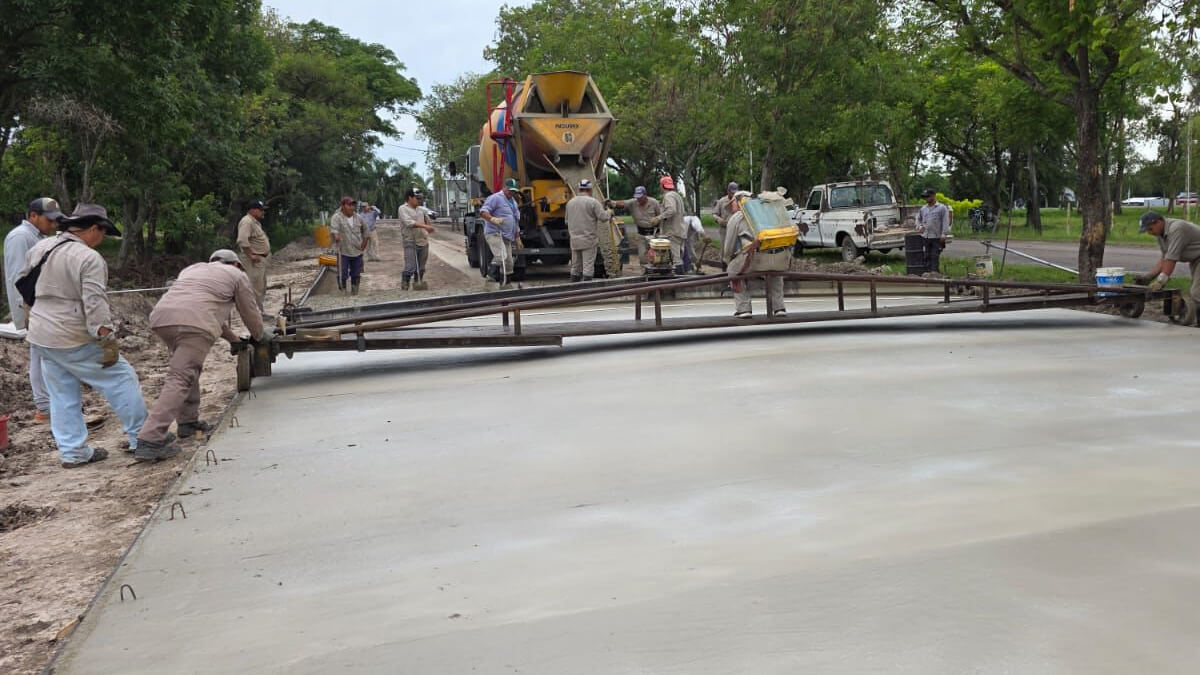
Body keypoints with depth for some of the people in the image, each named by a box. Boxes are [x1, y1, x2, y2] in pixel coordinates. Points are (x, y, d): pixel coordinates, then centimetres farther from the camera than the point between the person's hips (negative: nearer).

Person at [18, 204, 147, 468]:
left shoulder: (40, 248, 7)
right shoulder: (89, 258, -17)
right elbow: (95, 304, -24)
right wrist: (108, 340, -22)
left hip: (41, 337, 8)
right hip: (75, 339, -8)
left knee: (62, 395, 14)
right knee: (121, 379, 4)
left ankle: (72, 452, 18)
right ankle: (142, 438, 9)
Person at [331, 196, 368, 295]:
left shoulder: (358, 218, 6)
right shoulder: (337, 217, -9)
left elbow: (365, 231, 18)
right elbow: (334, 229, -25)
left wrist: (364, 243, 11)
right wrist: (337, 236, -45)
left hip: (357, 252, 5)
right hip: (343, 252, -5)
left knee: (356, 275, 12)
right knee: (343, 275, -3)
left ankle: (354, 294, 26)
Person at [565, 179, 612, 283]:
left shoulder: (570, 202, 9)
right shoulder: (593, 202, -9)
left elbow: (567, 221, 15)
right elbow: (603, 217, -12)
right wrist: (609, 212, 8)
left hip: (574, 240, 5)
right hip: (589, 240, -5)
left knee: (575, 267, 12)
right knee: (588, 267, -4)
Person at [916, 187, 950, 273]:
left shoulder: (942, 208, -2)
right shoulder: (923, 208, 14)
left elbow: (945, 222, -7)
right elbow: (918, 219, 26)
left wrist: (944, 235, -15)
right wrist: (920, 226, 5)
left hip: (937, 238, -5)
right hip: (926, 237, 5)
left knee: (935, 256, -5)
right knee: (927, 256, 7)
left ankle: (934, 272, -3)